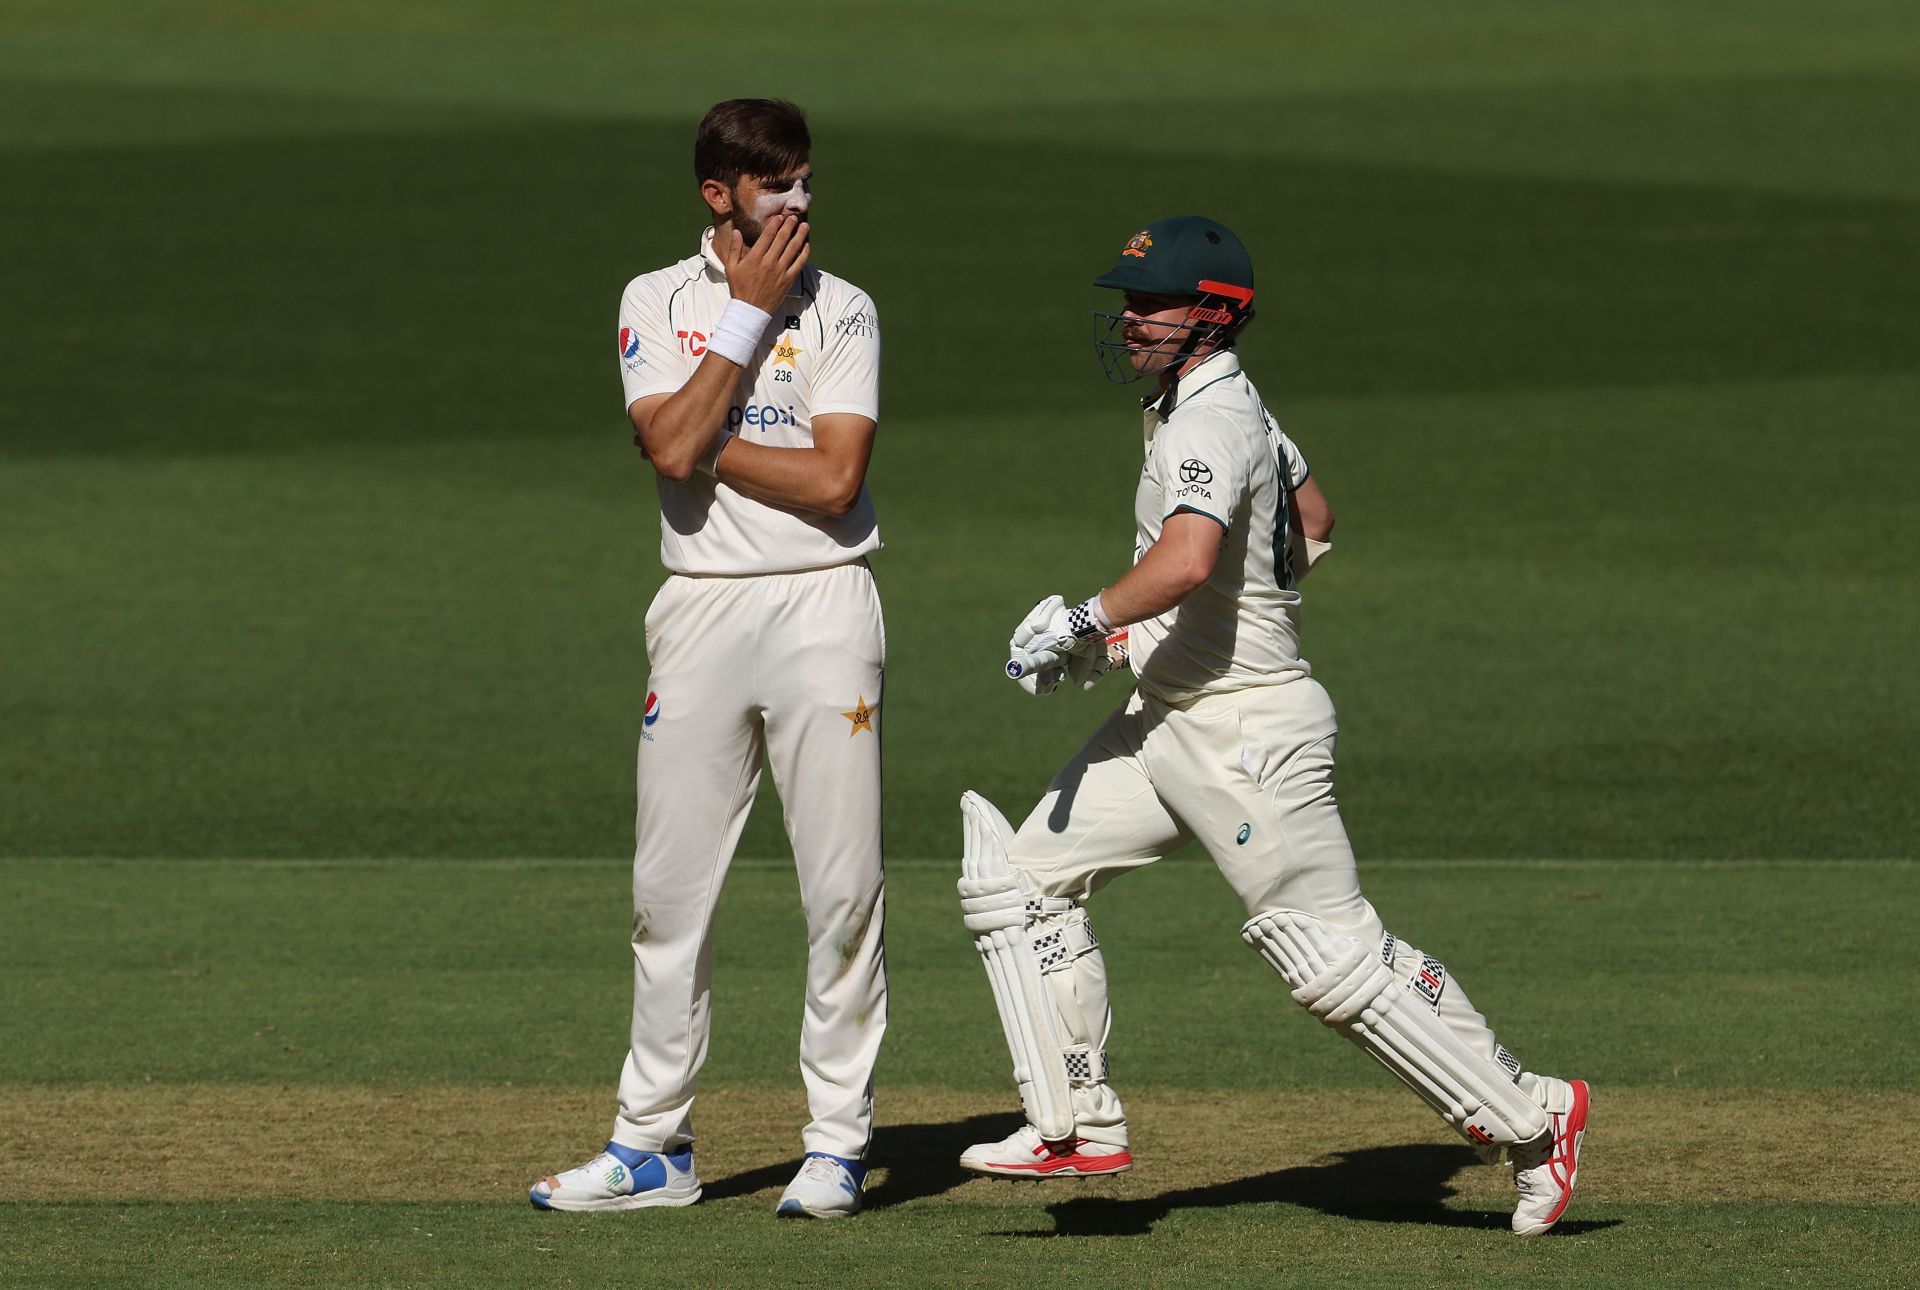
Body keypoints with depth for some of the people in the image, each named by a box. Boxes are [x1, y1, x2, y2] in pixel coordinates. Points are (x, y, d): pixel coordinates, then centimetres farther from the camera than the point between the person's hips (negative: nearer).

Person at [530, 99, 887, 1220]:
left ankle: (838, 1143, 6)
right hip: (703, 610, 2)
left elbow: (834, 478, -10)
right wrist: (751, 311, -9)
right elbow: (673, 449, -10)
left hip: (823, 603, -2)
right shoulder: (659, 303, 6)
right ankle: (653, 1146, 11)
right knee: (672, 886, 4)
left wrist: (705, 440, -9)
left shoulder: (842, 312, 2)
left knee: (843, 884, -2)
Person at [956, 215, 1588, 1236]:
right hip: (1167, 723, 11)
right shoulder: (1236, 406, 12)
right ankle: (1076, 1125, 8)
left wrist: (1084, 623, -27)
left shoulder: (1211, 423, -19)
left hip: (1247, 731, -11)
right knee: (1016, 876, 6)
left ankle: (1528, 1120, 4)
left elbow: (1187, 559, -38)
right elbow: (1313, 522, 27)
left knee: (1332, 954, -6)